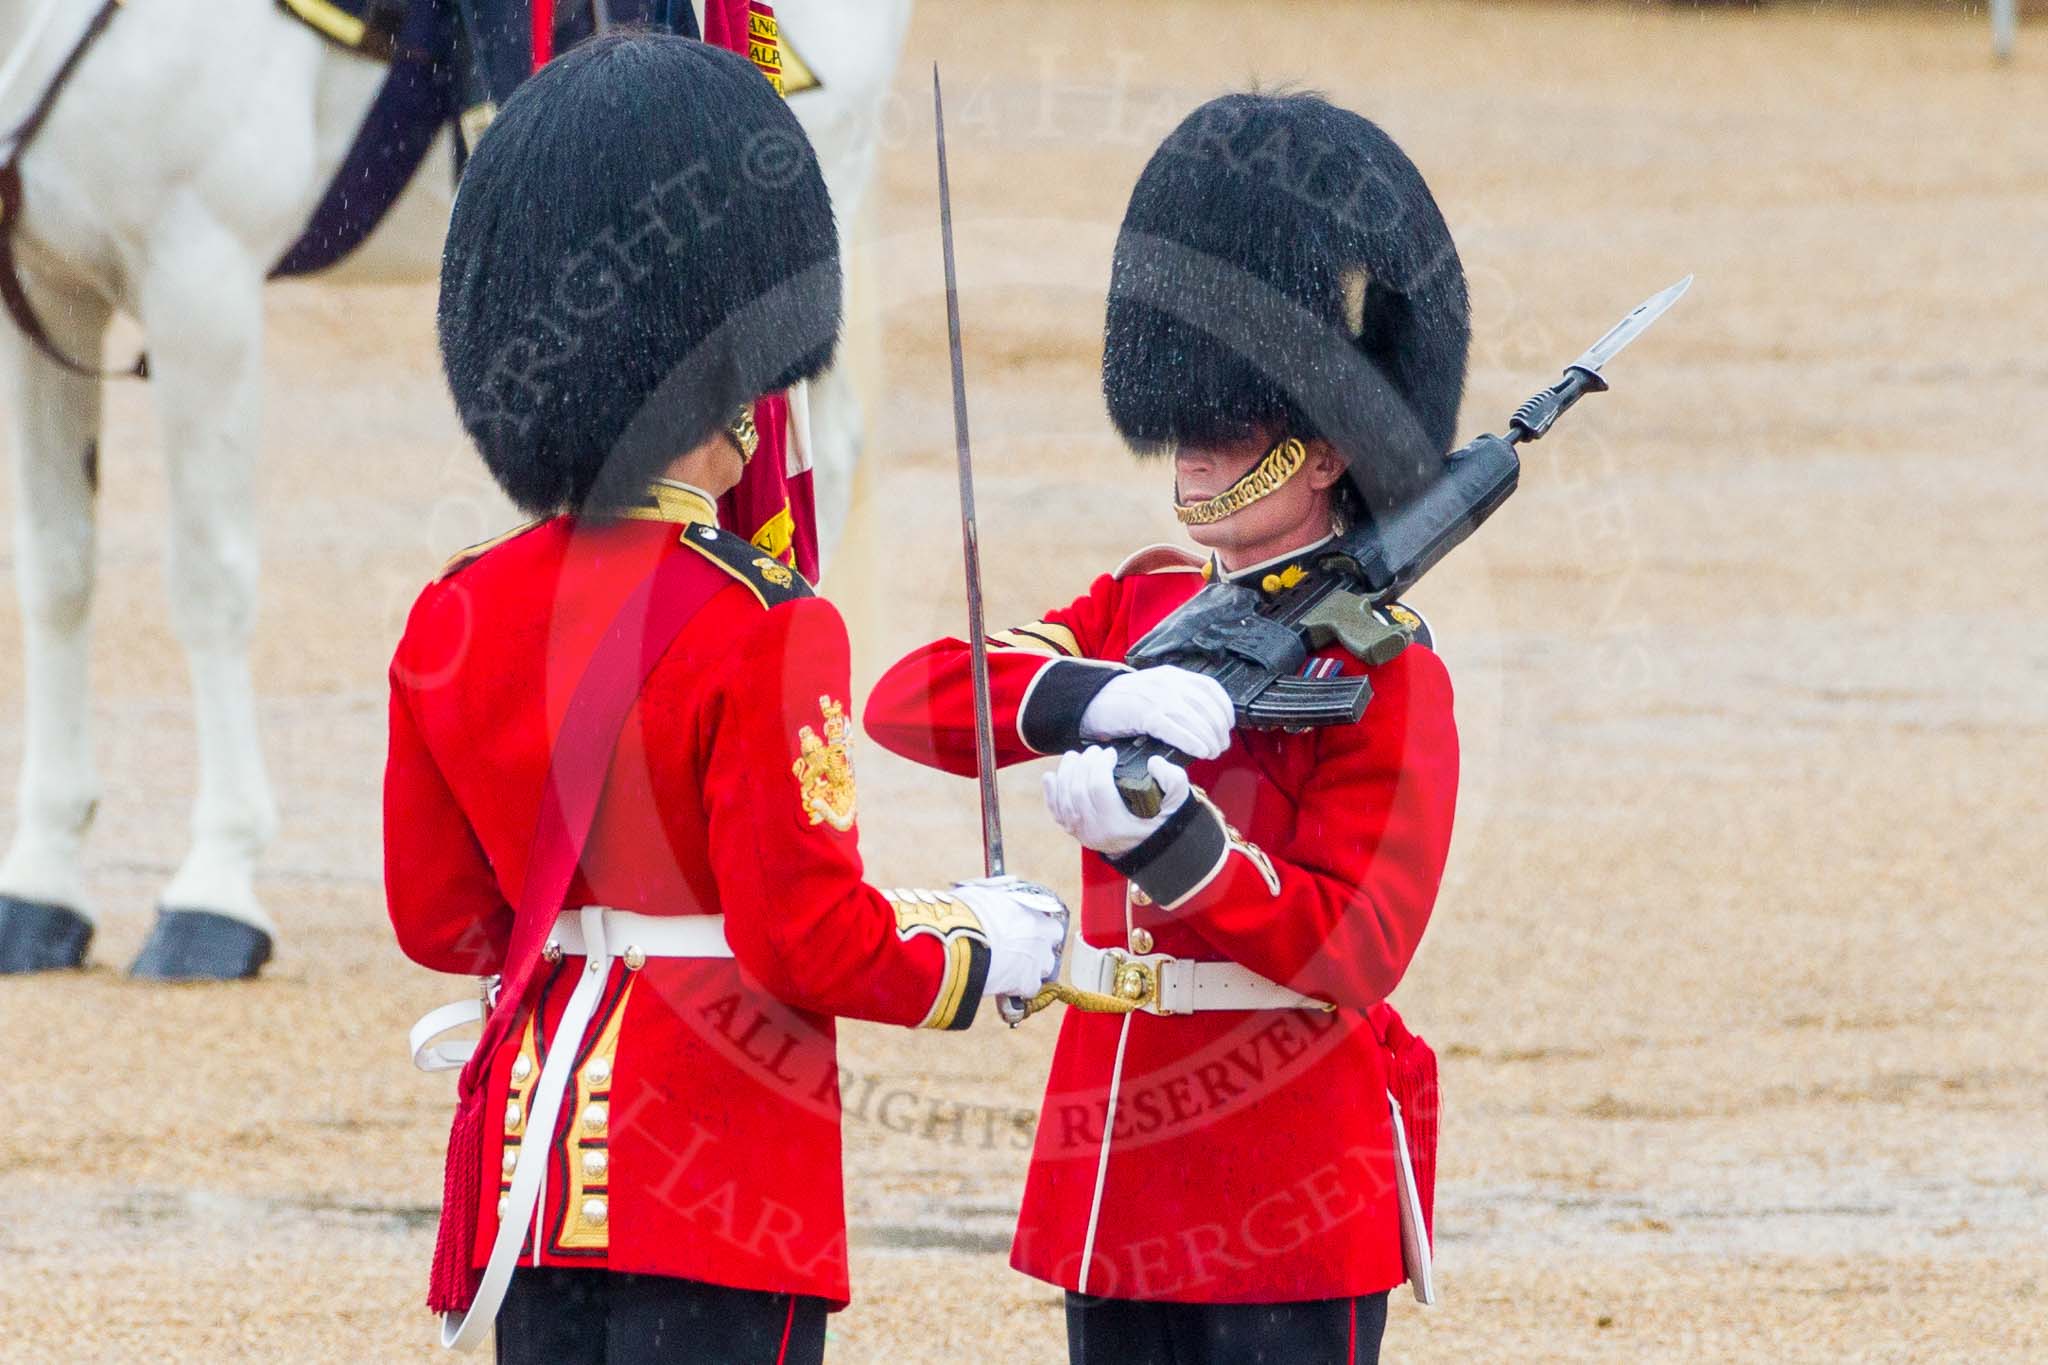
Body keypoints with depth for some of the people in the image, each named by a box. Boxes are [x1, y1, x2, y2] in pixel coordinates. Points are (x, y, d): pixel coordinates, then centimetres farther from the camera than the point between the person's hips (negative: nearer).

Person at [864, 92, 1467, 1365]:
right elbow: (910, 700, -1)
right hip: (1119, 1170, 7)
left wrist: (1165, 835, -29)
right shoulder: (1142, 605, 11)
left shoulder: (1383, 670, -7)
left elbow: (1356, 947, -15)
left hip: (1294, 1211, -7)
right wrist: (1091, 699, -21)